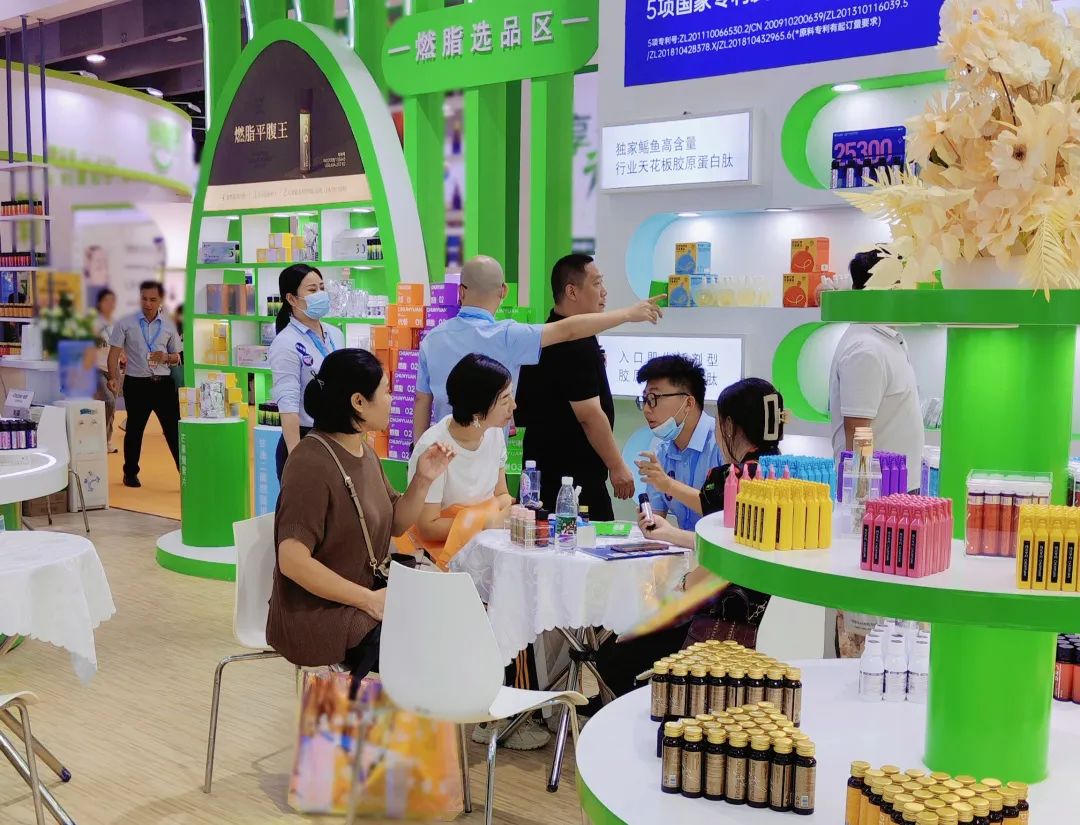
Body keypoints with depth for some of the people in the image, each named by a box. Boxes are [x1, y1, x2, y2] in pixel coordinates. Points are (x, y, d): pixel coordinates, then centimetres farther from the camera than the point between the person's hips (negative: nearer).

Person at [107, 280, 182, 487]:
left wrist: (166, 357, -8)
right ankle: (130, 473, 24)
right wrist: (113, 378, -17)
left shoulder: (168, 326, 8)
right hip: (136, 384, -1)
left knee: (174, 428, -1)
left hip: (163, 383, 1)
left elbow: (177, 357, 15)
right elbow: (114, 354, -2)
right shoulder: (125, 324, 1)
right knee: (134, 430, 9)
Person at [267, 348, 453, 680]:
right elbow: (293, 560, -25)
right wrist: (369, 600, -22)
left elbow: (395, 524, 14)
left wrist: (423, 480, -3)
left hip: (365, 595, 8)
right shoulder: (312, 464, -20)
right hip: (317, 613, -8)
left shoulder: (364, 452, 7)